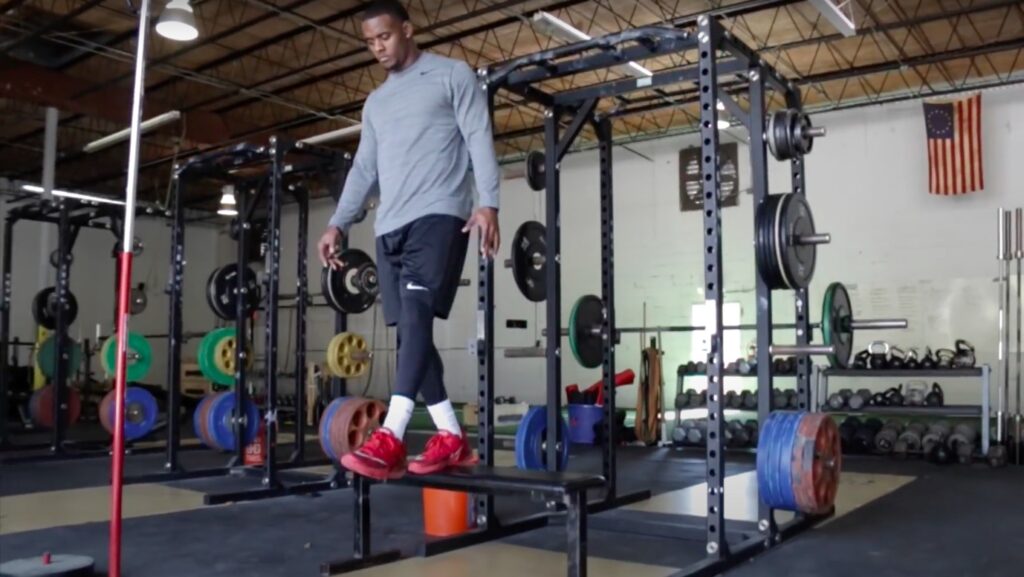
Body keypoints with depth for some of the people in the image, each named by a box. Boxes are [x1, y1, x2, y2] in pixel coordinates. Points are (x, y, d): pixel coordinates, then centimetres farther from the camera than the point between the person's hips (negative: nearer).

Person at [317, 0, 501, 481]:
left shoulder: (452, 76, 7)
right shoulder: (375, 103, 26)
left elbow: (479, 140, -3)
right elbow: (364, 169, 24)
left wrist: (488, 203, -16)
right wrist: (338, 224, 14)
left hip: (438, 216, -7)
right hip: (390, 226, 7)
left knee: (416, 315, -22)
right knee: (409, 329, 1)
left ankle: (389, 440, -30)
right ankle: (451, 438, 6)